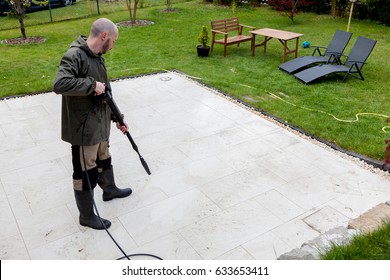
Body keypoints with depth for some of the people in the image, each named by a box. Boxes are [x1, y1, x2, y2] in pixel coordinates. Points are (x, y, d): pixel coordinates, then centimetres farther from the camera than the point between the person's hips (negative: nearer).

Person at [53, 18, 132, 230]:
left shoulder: (97, 57, 8)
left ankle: (109, 190, 53)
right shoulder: (74, 56, -22)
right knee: (85, 173, 5)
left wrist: (116, 117, 15)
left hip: (100, 125, 9)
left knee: (104, 159, 29)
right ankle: (86, 216, 23)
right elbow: (59, 85, -36)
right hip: (83, 129, -9)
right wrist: (92, 84, -29)